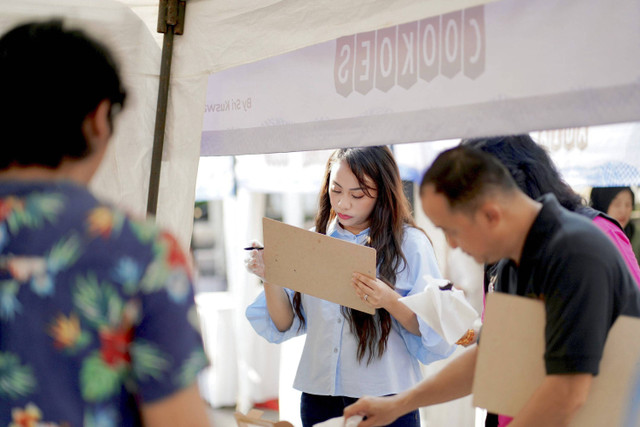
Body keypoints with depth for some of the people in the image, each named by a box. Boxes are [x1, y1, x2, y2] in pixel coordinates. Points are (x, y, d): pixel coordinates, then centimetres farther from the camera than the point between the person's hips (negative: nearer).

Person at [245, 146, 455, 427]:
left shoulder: (410, 244, -6)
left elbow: (435, 334, -9)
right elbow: (285, 325, 6)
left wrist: (390, 302, -24)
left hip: (386, 401, -3)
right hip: (318, 396, 3)